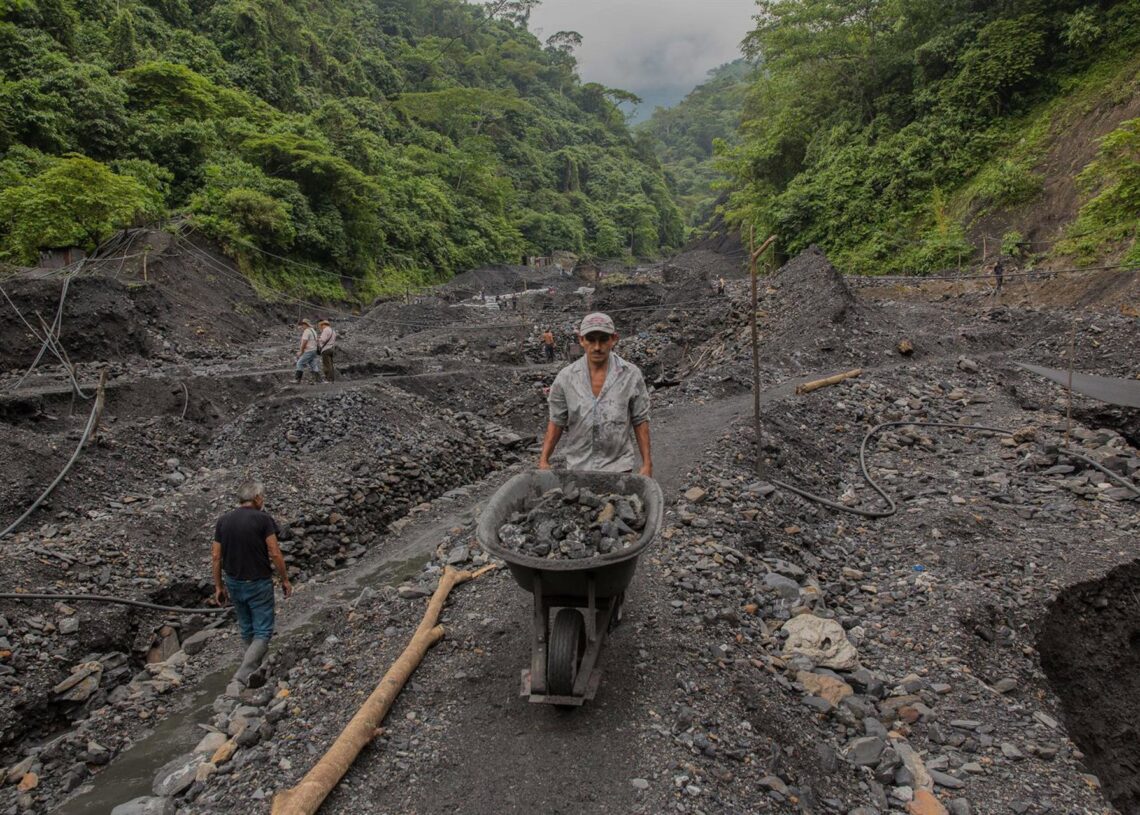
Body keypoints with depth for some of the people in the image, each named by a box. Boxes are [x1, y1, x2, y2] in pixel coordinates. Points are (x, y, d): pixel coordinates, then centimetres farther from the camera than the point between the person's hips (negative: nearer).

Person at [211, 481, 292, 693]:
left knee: (247, 630, 21)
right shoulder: (263, 519, -13)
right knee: (262, 633, 1)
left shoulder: (223, 520, 1)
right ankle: (239, 679, -13)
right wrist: (285, 579, -2)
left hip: (233, 583, 6)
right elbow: (275, 554, -14)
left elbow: (216, 557, 2)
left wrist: (219, 586, 12)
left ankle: (255, 671, 33)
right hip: (258, 584, -5)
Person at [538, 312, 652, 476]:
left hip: (618, 468, -1)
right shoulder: (565, 377, -3)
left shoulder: (631, 375, -6)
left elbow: (640, 421, 0)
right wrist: (543, 460, -1)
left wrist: (647, 463, -2)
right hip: (577, 468, 1)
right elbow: (556, 422, 4)